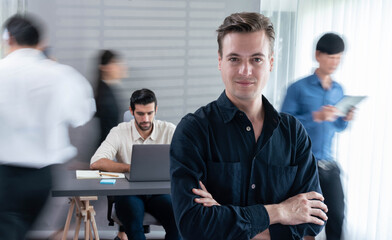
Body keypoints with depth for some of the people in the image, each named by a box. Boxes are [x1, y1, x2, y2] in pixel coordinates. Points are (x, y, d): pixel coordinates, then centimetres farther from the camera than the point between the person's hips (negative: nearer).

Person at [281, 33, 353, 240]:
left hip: (329, 165, 5)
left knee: (337, 215, 3)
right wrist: (316, 117, -23)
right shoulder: (299, 88, -6)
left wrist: (346, 119, -3)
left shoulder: (338, 90, 11)